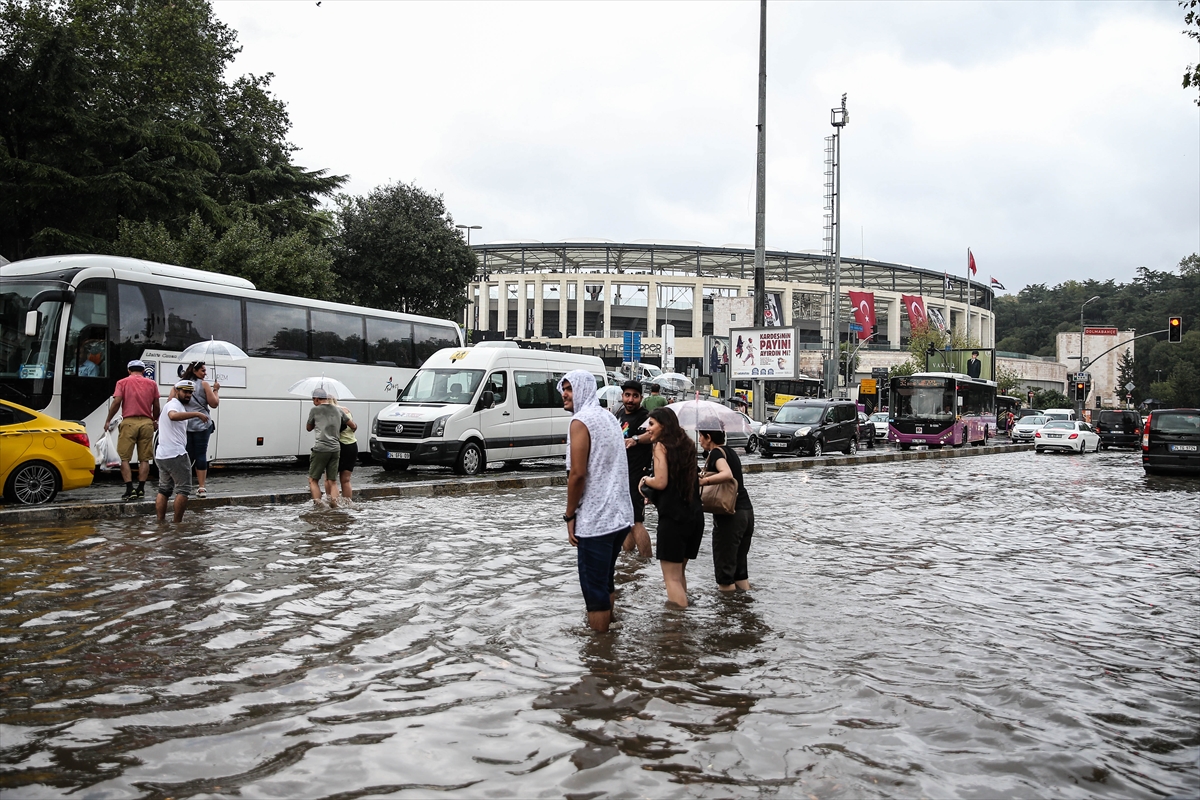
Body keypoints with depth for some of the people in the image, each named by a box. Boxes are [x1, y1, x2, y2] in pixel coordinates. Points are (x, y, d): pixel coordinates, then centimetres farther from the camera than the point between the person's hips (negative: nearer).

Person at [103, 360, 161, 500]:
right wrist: (156, 420, 27)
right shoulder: (151, 383, 12)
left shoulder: (122, 382, 5)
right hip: (146, 422, 2)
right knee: (144, 458, 8)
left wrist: (108, 420, 1)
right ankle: (141, 488, 5)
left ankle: (130, 489, -6)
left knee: (124, 458, 3)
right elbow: (156, 405, 11)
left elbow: (117, 401, -6)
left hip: (129, 422, -2)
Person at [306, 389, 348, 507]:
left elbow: (309, 428, 16)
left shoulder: (314, 410, 3)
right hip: (336, 449, 4)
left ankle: (318, 504, -5)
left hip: (321, 448, -4)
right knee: (332, 481, 10)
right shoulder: (338, 410, 14)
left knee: (313, 480, 6)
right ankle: (334, 501, -7)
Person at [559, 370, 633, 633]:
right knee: (606, 581, 21)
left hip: (595, 520, -9)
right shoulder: (609, 418, 15)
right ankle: (607, 629, 31)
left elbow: (577, 474, -20)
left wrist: (570, 515, -11)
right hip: (620, 515, 9)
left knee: (594, 587, -2)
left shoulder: (581, 422, -12)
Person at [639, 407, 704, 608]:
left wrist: (645, 479, 4)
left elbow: (661, 482, -16)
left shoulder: (661, 446, -7)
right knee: (680, 572, 20)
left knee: (672, 577, 0)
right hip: (695, 515, 8)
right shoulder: (686, 444, 15)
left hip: (673, 516, -8)